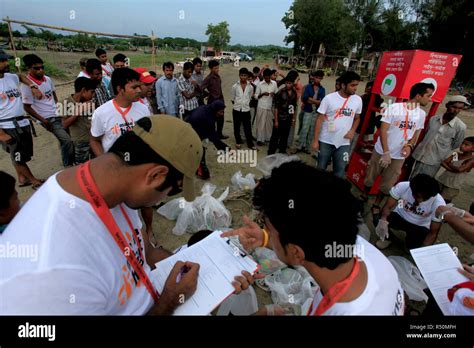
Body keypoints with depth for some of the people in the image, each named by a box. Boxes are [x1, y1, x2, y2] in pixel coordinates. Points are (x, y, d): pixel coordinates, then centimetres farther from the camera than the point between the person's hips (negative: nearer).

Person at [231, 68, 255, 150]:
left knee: (248, 128, 2)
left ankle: (250, 143, 11)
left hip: (246, 110, 0)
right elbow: (232, 98, 5)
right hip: (236, 109, 0)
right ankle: (238, 142, 25)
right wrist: (237, 104, 8)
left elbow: (250, 98, 9)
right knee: (237, 127, 10)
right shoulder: (235, 86, -4)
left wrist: (246, 104, 6)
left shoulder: (250, 87, -2)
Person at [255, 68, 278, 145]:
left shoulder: (274, 83, 2)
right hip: (262, 106, -3)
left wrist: (274, 94, -13)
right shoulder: (260, 84, -5)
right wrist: (263, 94, -18)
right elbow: (256, 96, -1)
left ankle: (268, 138, 26)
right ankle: (260, 139, 10)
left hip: (271, 106, 3)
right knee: (261, 123, 1)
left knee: (270, 123, 10)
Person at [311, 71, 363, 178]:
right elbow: (319, 119, -7)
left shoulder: (358, 100, 1)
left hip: (344, 143, 2)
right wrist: (315, 140, -10)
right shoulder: (329, 98, -9)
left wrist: (352, 131, -6)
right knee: (321, 168, 12)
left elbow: (357, 118, 15)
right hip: (326, 141, -2)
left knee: (340, 172, 6)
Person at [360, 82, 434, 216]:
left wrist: (410, 145, -9)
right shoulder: (394, 108, -14)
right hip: (381, 152, -3)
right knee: (370, 178, 10)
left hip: (399, 156, 4)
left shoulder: (421, 114, 2)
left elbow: (416, 134, 13)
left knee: (387, 185, 9)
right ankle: (364, 196, 36)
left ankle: (376, 205, 27)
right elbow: (383, 130, -15)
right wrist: (386, 153, -19)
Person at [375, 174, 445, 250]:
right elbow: (387, 206, -26)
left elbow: (433, 233, -20)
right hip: (400, 217, 1)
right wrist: (383, 220, -48)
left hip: (420, 227, 0)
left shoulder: (439, 204, -28)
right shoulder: (403, 186, -29)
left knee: (414, 247, -30)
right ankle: (387, 238, 4)